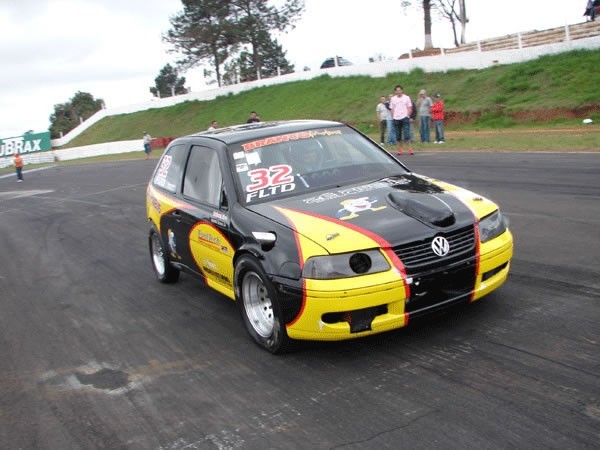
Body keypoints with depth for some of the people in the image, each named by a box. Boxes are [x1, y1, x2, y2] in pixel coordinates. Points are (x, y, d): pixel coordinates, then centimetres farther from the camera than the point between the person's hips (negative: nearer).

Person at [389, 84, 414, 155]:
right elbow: (392, 109, 14)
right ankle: (400, 149, 15)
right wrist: (393, 117, 3)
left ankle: (409, 149, -9)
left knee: (406, 134, -11)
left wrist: (407, 115, -6)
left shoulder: (406, 97, 5)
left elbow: (410, 108, 6)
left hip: (405, 118, -3)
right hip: (396, 119, 3)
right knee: (398, 135, 5)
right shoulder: (393, 98, 11)